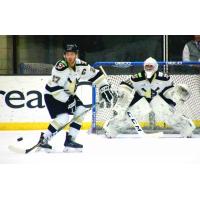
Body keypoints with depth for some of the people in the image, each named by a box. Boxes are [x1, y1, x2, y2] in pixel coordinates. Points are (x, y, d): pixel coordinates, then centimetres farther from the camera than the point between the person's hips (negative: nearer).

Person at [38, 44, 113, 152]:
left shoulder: (81, 65, -8)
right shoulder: (60, 67, -29)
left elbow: (96, 75, 3)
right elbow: (55, 89, -31)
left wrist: (104, 87, -7)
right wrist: (68, 101, -27)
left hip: (68, 94, 8)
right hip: (52, 95, -8)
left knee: (81, 111, -6)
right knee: (63, 117, -22)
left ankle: (70, 140, 0)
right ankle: (44, 139, -10)